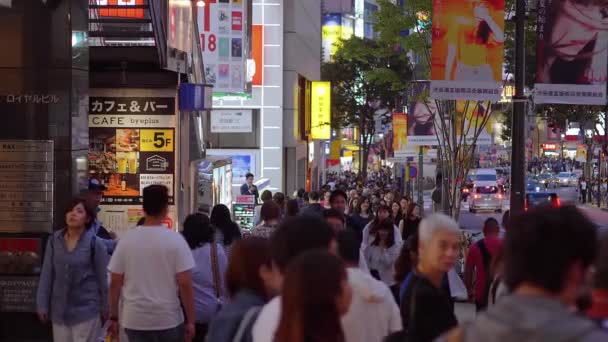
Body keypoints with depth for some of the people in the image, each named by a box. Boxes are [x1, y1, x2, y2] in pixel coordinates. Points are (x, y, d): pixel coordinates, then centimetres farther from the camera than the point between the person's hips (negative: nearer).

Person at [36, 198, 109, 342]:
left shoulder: (94, 243, -7)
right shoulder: (54, 240, 1)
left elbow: (104, 276, -2)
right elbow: (47, 274, 5)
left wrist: (105, 308, 0)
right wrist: (43, 304, 3)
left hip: (86, 309, -3)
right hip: (59, 309, 3)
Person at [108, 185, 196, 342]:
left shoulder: (127, 239, -1)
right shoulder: (175, 240, -8)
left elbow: (115, 283, 1)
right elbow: (185, 284, -11)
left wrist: (114, 317, 10)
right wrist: (190, 320, -4)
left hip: (135, 320, 2)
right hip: (168, 319, -2)